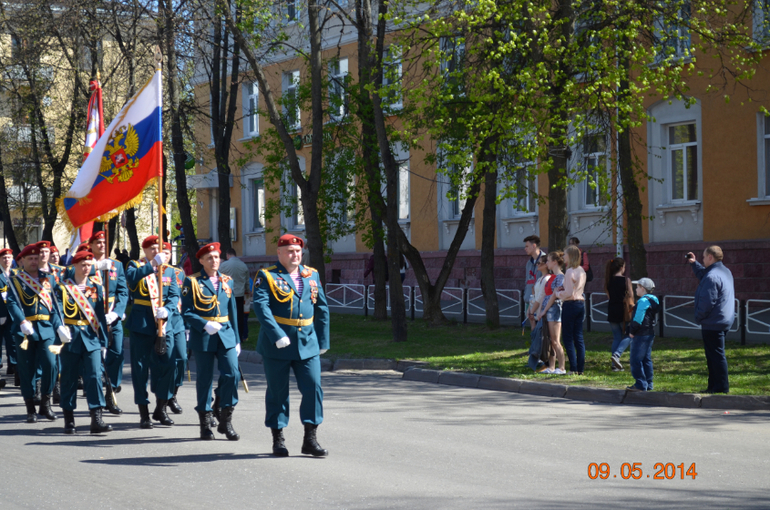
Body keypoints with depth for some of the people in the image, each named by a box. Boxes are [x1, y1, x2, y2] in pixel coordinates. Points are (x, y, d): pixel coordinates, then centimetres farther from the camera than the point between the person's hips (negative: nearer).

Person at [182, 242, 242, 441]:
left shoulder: (227, 281, 11)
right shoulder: (192, 282, -1)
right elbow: (186, 311, -5)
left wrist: (236, 339, 13)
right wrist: (205, 325, -20)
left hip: (226, 335, 3)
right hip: (203, 336, -3)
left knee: (232, 374, -9)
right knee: (205, 379, 3)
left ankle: (225, 421, 3)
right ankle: (205, 423, 15)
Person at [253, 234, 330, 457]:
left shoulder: (312, 275, 12)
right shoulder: (266, 276, -3)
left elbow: (322, 309, 16)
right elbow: (261, 306, -16)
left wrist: (323, 341, 13)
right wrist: (278, 336, -25)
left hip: (307, 344, 4)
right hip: (276, 345, -4)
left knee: (314, 388, -5)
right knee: (277, 392, 4)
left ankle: (310, 439, 3)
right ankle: (278, 440, 15)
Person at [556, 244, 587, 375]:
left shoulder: (570, 272, -15)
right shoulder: (581, 271, 11)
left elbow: (568, 293, -17)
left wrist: (557, 293, -1)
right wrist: (562, 290, 12)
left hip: (570, 305, -8)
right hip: (581, 304, 8)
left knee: (568, 338, -2)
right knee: (579, 337, 9)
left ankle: (573, 369, -4)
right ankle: (580, 369, 8)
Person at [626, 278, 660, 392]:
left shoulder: (643, 301, -17)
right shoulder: (653, 300, 14)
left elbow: (638, 319, -21)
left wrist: (632, 332, -11)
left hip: (640, 335, -10)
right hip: (650, 334, 10)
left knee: (636, 360, -6)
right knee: (646, 360, 14)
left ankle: (640, 384, -7)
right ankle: (648, 384, 17)